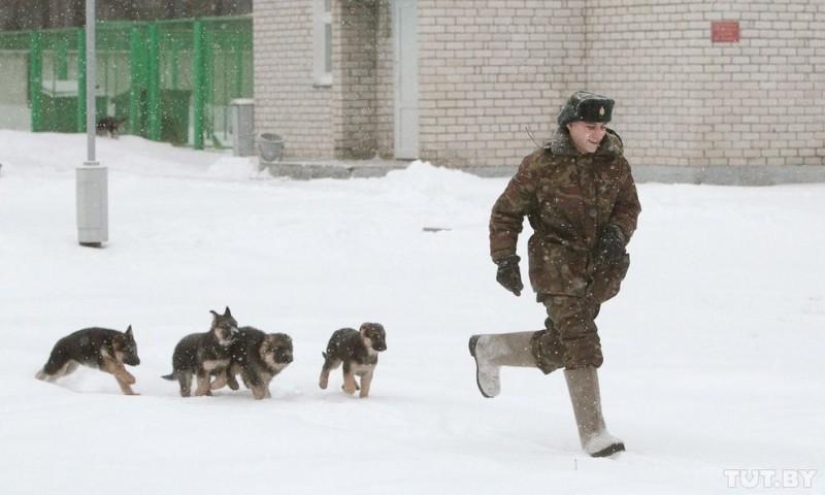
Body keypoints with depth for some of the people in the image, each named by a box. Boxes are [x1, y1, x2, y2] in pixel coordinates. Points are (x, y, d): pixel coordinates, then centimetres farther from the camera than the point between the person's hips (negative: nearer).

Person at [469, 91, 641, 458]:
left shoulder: (615, 164, 2)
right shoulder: (541, 165, -9)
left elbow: (629, 206, 16)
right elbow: (506, 212, 0)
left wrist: (617, 233, -5)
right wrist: (505, 259, -7)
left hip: (598, 265, 5)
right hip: (556, 262, -5)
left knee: (558, 348, 10)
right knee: (580, 342, -17)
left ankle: (490, 349, 36)